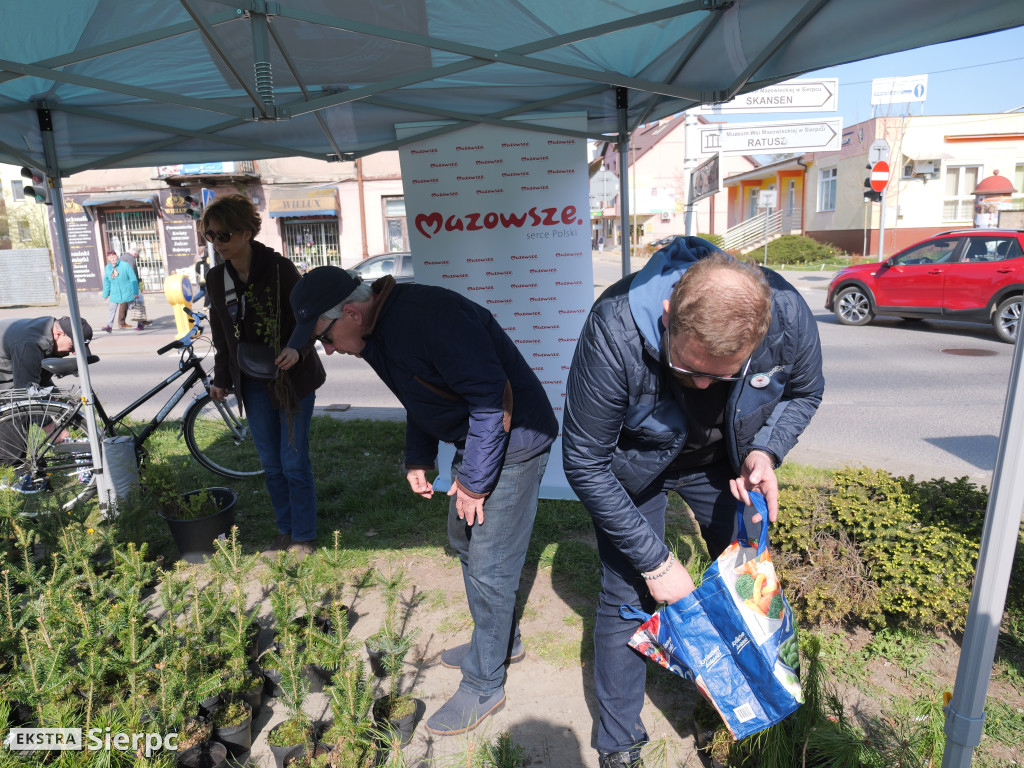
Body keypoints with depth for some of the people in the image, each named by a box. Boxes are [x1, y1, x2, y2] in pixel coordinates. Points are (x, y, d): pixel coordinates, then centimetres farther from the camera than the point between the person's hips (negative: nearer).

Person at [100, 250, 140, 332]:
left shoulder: (125, 265, -8)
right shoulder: (107, 268, 4)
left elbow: (133, 278, -7)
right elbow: (107, 282, 14)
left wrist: (135, 292, -9)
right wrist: (105, 294, 15)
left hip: (126, 292, -3)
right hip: (114, 293, 3)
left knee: (123, 308, 9)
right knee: (112, 309, -3)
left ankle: (122, 323, 27)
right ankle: (109, 325, -1)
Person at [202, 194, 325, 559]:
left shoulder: (279, 268, -14)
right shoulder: (217, 279, 3)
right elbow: (221, 334, 14)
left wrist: (298, 351, -31)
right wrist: (221, 378, 14)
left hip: (291, 378, -5)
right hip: (253, 383, 5)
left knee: (294, 462, 1)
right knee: (271, 464, 12)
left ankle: (303, 536, 18)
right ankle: (285, 529, 30)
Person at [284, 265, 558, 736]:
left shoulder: (429, 314, -29)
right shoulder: (378, 334, 2)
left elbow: (492, 395, -30)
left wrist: (473, 482, -23)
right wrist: (417, 459, 10)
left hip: (510, 442, -10)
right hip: (473, 438, 10)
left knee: (489, 566, -2)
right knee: (465, 544, 21)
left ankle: (484, 686, 19)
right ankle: (502, 643, 42)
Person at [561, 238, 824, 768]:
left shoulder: (788, 316, -29)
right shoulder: (613, 334, -40)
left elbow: (804, 391, -4)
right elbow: (585, 464, -29)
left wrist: (765, 450, -24)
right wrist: (655, 563, -24)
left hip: (724, 459, 4)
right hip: (635, 465, -3)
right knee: (628, 595, -2)